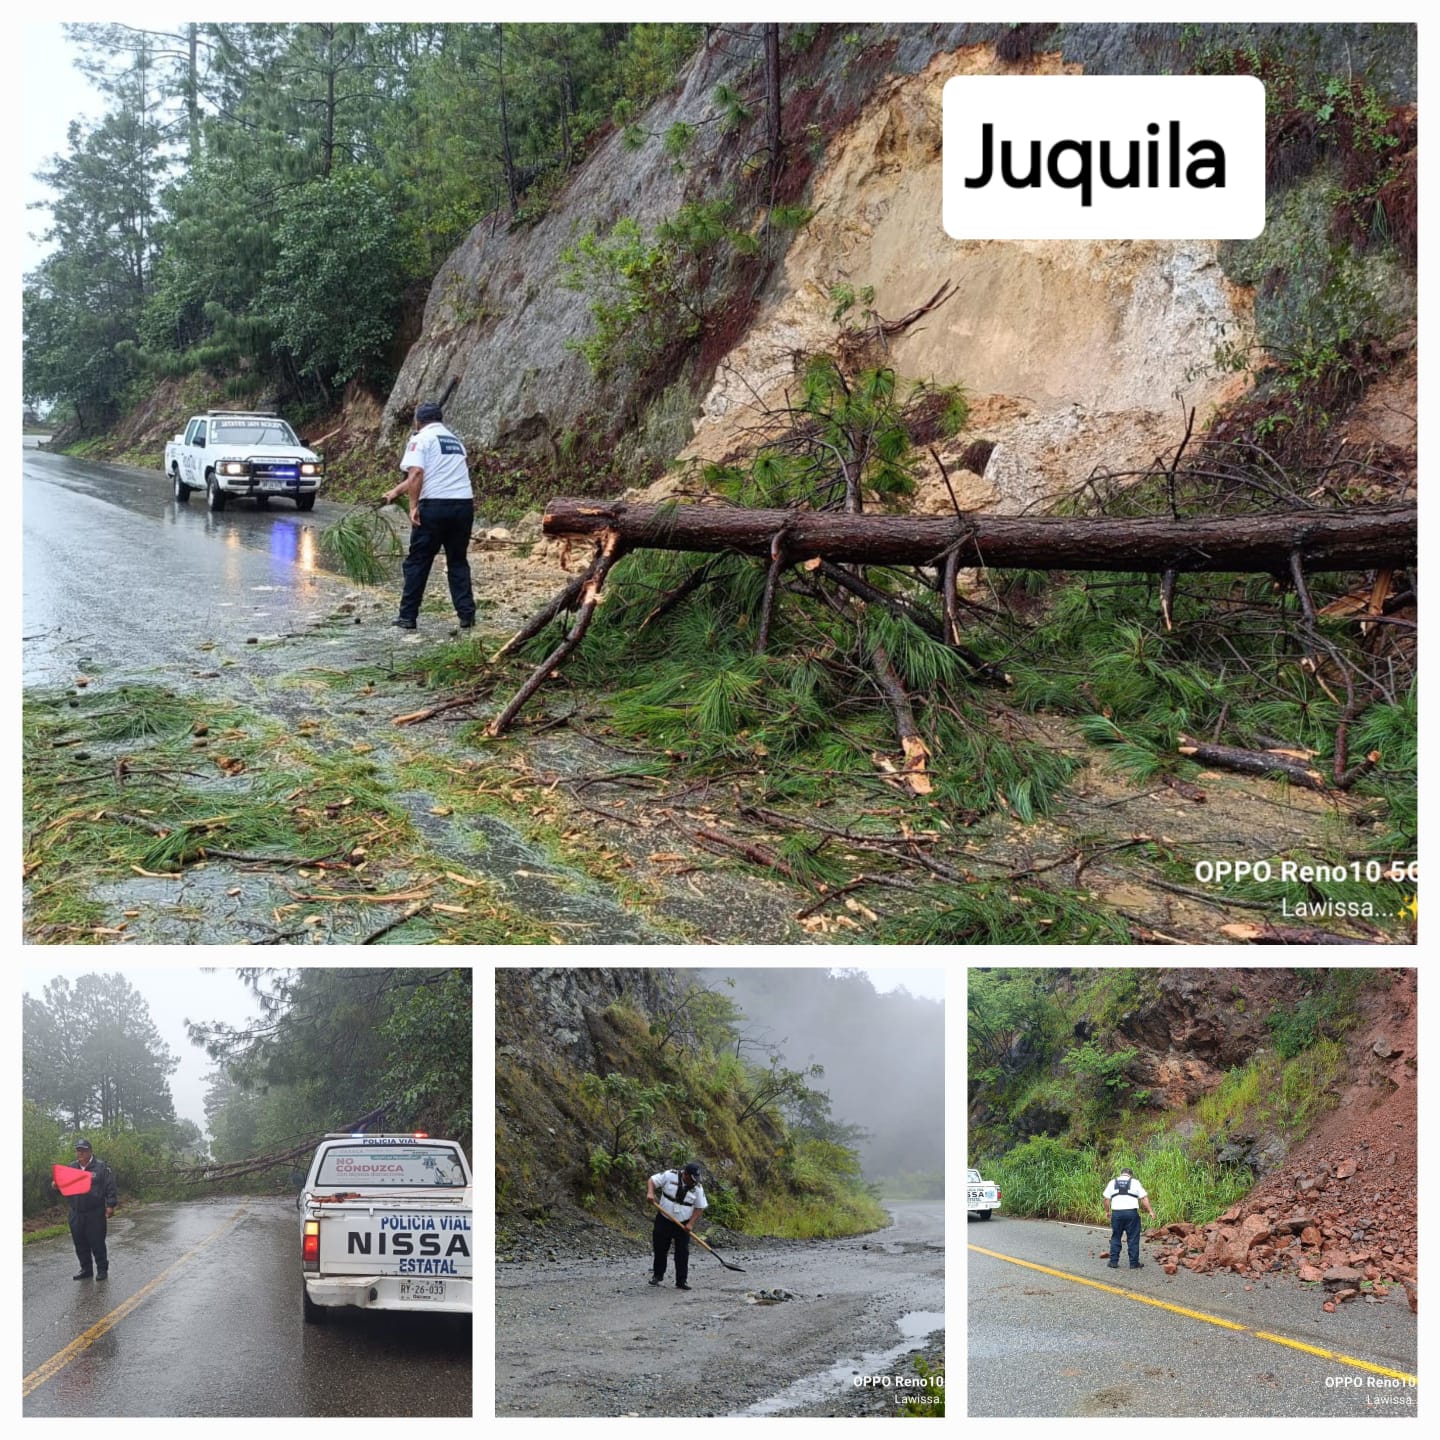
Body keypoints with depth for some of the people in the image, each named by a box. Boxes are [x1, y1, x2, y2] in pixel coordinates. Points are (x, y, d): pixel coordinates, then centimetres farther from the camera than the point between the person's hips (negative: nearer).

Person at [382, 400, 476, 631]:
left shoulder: (421, 439, 2)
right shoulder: (454, 439, 24)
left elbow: (416, 474, -14)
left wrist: (413, 506, -13)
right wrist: (397, 492, 37)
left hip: (435, 505, -5)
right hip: (464, 503, 5)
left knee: (418, 562, 4)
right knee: (458, 562, 15)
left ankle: (408, 616, 7)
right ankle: (467, 614, 7)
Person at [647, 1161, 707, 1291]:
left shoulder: (698, 1187, -5)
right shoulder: (669, 1176, -10)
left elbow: (699, 1208, -1)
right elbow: (652, 1181, -5)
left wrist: (691, 1224, -13)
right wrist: (650, 1193, -25)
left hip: (683, 1225, 0)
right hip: (663, 1220, 0)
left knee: (682, 1253, -4)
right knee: (660, 1249, 8)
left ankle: (681, 1281, 2)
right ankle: (658, 1275, 28)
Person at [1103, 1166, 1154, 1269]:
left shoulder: (1112, 1183, 11)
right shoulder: (1135, 1182, 6)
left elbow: (1106, 1199, 8)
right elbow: (1144, 1198, 0)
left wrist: (1108, 1211, 19)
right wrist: (1150, 1211, 2)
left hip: (1116, 1213, 2)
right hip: (1132, 1213, -2)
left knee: (1115, 1238, 10)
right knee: (1133, 1239, 4)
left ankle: (1113, 1262, 9)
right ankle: (1134, 1263, 5)